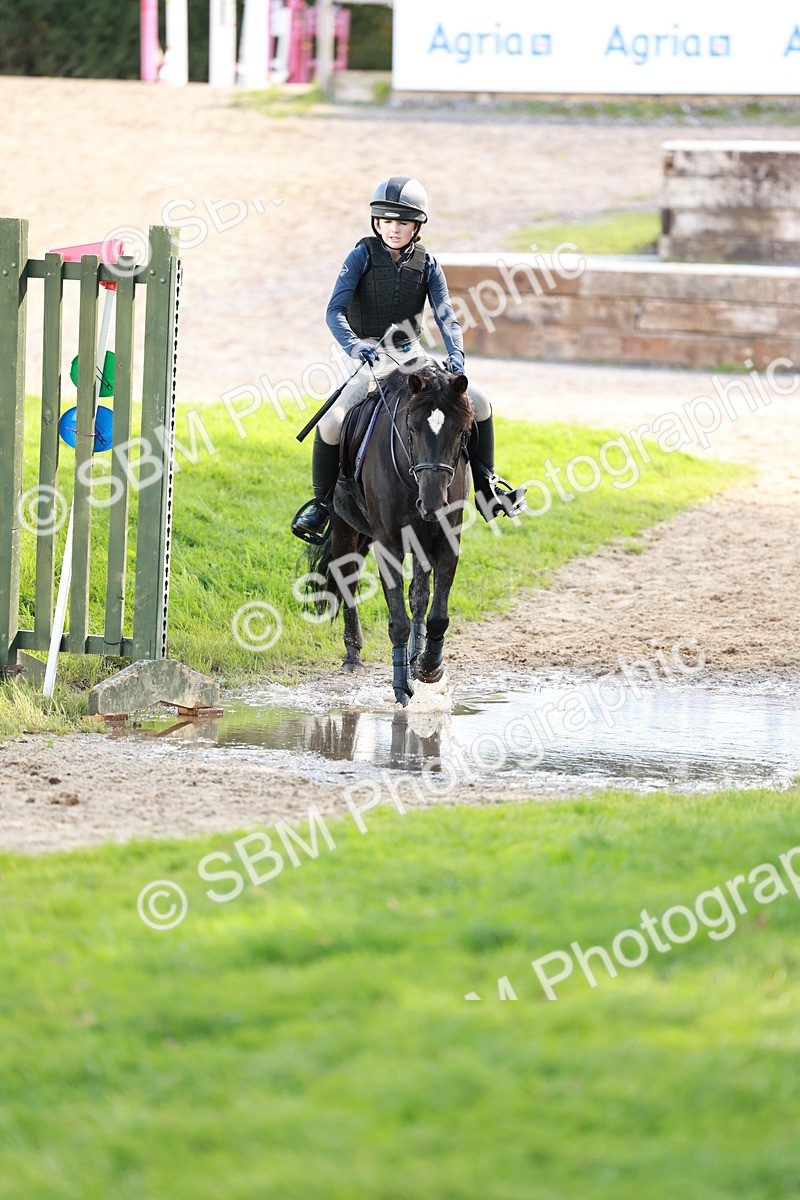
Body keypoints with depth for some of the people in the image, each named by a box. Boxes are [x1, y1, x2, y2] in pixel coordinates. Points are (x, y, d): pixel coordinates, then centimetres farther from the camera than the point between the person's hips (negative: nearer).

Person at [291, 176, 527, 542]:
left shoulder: (425, 263, 1)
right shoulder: (363, 256, -7)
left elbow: (445, 316, -6)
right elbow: (335, 312, -16)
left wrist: (456, 357, -25)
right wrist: (355, 347, -35)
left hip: (413, 356, 3)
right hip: (370, 357, -3)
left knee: (478, 402, -11)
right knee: (331, 424, -25)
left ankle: (486, 488, 4)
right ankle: (321, 501, -3)